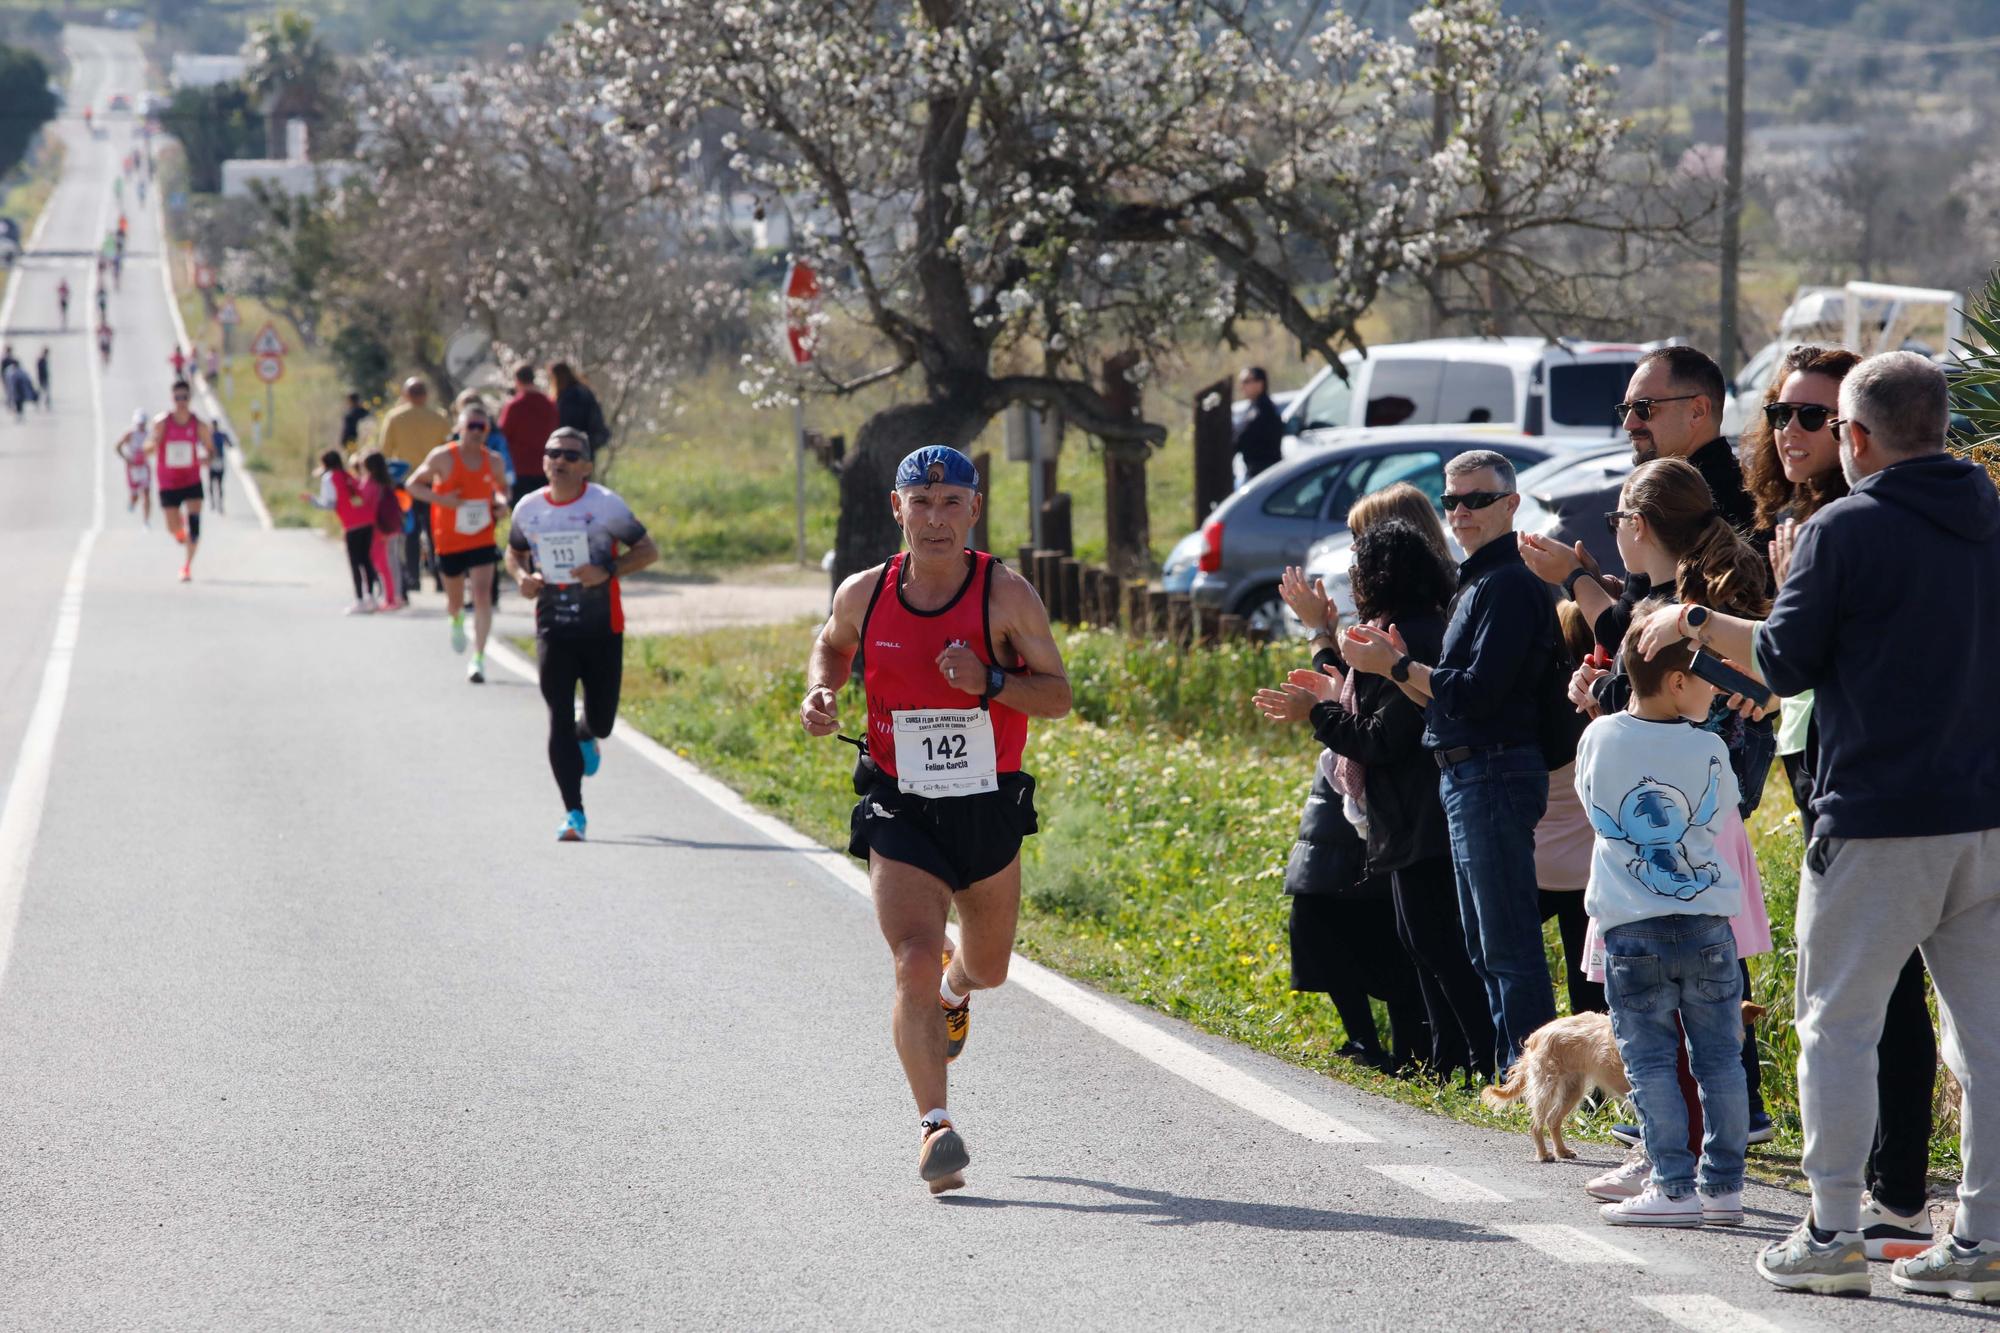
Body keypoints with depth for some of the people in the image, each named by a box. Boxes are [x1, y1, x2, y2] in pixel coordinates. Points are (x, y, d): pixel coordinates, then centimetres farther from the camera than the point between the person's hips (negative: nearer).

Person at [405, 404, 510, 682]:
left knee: (483, 595, -16)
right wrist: (440, 499, -19)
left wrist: (502, 502, -6)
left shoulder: (493, 461, 0)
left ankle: (478, 658, -14)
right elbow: (411, 484, -3)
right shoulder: (443, 458, -10)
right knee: (455, 600, 14)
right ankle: (457, 620, 53)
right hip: (449, 541, -1)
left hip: (482, 539, 1)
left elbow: (501, 487, 18)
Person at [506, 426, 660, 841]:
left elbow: (648, 551, -2)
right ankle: (573, 814, -4)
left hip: (602, 629, -1)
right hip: (553, 630, 1)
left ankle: (586, 734, 47)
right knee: (558, 721, -9)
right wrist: (521, 577, -4)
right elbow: (514, 552, 19)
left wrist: (608, 572, -19)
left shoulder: (606, 505, -7)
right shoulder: (528, 509, 2)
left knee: (601, 721, 7)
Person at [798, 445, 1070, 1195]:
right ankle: (934, 1127, -17)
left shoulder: (1006, 595, -10)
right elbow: (832, 646, 19)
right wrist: (820, 692, -3)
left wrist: (989, 683, -25)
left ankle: (956, 986, 59)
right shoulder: (864, 596, -4)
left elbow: (1058, 695, -7)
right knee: (914, 964, -20)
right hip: (901, 814, -1)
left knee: (989, 968, 20)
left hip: (990, 810, 1)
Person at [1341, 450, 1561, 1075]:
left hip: (1495, 777, -11)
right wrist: (1399, 664, 5)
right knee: (1485, 950, 15)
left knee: (1508, 947, -10)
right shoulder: (1477, 584, 19)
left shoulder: (1509, 585, -14)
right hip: (1467, 777, 11)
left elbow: (1478, 693, -22)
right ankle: (1508, 1071, 20)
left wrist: (1395, 666, -13)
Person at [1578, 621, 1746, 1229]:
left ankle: (1674, 1186, -3)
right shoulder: (1708, 749, -6)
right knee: (1719, 1059, 8)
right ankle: (1723, 1184, 10)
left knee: (1650, 1062, 2)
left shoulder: (1599, 738, -4)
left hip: (1630, 932, 0)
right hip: (1708, 923, 0)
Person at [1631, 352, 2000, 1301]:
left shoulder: (1845, 532, -10)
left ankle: (1832, 1234, 4)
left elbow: (1785, 663, -6)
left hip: (1878, 818, -5)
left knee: (1838, 1023, 5)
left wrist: (1694, 624, 10)